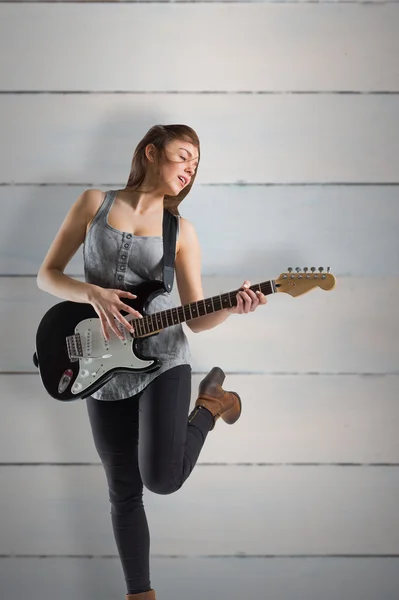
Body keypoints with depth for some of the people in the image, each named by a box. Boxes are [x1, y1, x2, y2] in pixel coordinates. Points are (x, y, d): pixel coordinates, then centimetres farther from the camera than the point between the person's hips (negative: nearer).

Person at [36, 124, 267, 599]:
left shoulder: (181, 231, 2)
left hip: (162, 359, -1)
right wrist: (92, 294, -16)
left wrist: (232, 307, -19)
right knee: (123, 490, 6)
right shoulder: (95, 203, 3)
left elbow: (196, 318, 1)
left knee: (162, 478, -18)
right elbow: (47, 274, 2)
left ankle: (212, 402, 11)